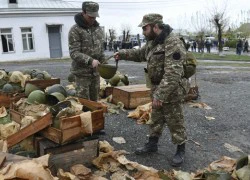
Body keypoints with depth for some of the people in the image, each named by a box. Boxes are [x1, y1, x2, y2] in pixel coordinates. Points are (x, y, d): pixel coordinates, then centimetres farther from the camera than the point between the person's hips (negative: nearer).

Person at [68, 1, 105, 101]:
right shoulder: (75, 30, -10)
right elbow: (74, 53, -18)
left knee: (94, 100, 14)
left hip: (95, 72, 6)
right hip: (82, 72, -5)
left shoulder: (98, 29, 9)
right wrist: (90, 60, -29)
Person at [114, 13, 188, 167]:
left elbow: (172, 74, -31)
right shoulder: (152, 42, 6)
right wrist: (123, 53, 8)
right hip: (157, 88, 9)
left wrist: (160, 95, -32)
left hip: (172, 90, -9)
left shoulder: (173, 43, -25)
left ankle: (181, 150, 22)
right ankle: (152, 144, 35)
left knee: (175, 122, 5)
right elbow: (140, 54, 22)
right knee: (156, 119, 19)